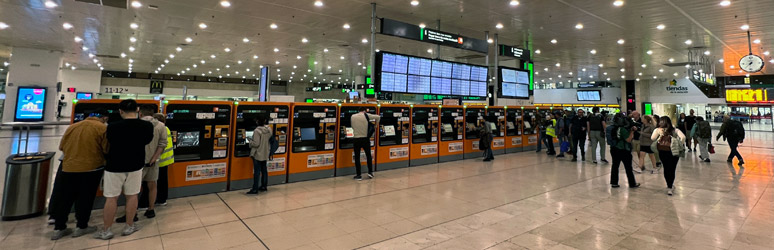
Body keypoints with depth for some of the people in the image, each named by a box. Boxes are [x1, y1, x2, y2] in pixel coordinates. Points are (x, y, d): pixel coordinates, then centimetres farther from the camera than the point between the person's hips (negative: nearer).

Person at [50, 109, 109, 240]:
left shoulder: (72, 126, 8)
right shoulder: (102, 128, -8)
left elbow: (61, 147, 16)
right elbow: (107, 150, -12)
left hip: (69, 168, 5)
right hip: (91, 168, -4)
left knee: (64, 198, 15)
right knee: (85, 198, 8)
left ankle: (59, 228, 24)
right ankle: (81, 227, 17)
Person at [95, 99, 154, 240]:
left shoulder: (113, 127, -16)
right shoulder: (147, 126, -11)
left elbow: (109, 142, 4)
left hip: (114, 167, -2)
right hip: (135, 166, 2)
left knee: (111, 198, 8)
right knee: (132, 196, 12)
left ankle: (106, 231, 18)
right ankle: (129, 227, 21)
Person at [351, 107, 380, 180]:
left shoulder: (353, 117, 1)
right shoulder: (366, 115, -3)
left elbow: (352, 126, 8)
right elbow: (377, 117, 5)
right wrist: (376, 124, 22)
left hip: (356, 139, 0)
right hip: (365, 139, 0)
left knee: (357, 157, 7)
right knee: (368, 155, 17)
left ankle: (358, 175, 9)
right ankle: (370, 172, 20)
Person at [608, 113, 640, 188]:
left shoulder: (612, 128, 2)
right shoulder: (622, 129, -19)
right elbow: (629, 140, -17)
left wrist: (631, 129, 7)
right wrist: (632, 131, -12)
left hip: (614, 149, 6)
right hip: (623, 150, -6)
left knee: (615, 166, 10)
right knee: (628, 168, 7)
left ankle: (614, 183, 12)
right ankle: (632, 184, 19)